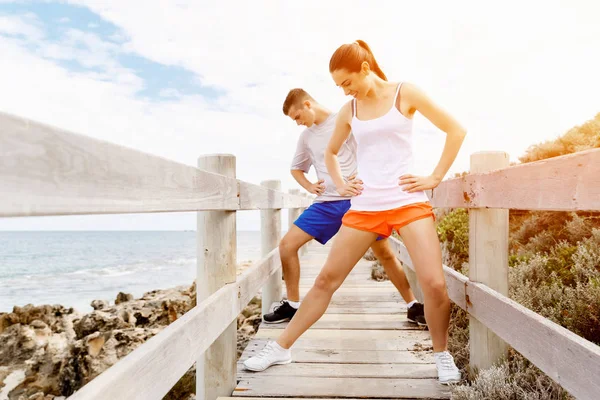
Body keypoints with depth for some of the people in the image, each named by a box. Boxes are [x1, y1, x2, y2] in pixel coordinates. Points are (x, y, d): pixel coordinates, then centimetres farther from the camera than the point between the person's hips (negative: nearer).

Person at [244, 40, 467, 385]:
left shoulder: (406, 94, 1)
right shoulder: (348, 111, 10)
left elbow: (456, 130, 3)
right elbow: (331, 153, 26)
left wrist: (435, 178, -3)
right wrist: (340, 185, 10)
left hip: (408, 202, -2)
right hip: (364, 207, 3)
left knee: (435, 284, -12)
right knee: (326, 280, 3)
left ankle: (442, 354, 16)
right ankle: (280, 348, 15)